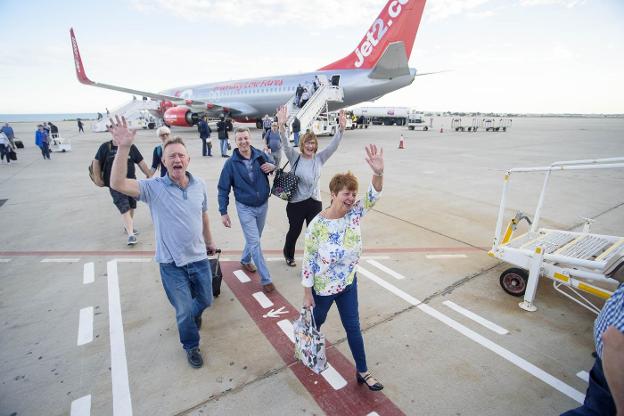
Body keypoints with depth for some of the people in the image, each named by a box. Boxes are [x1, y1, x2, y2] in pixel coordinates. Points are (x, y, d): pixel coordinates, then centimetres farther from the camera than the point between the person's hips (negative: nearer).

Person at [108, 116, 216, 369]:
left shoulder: (199, 185, -3)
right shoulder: (154, 187, -14)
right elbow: (118, 184, -31)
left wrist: (209, 241, 21)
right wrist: (123, 148, -41)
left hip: (199, 257, 4)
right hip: (171, 263, -3)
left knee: (205, 300, 22)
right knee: (184, 311, 11)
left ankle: (192, 315, 59)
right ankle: (191, 346, 41)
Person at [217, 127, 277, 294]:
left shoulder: (261, 156, -8)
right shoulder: (231, 163, -13)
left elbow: (275, 165, 10)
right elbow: (223, 189, -7)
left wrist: (273, 167, -15)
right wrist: (223, 212, -10)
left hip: (263, 205, 4)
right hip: (245, 208, -3)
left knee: (254, 238, 21)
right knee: (255, 242, -5)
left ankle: (245, 259, 49)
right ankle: (266, 279, 6)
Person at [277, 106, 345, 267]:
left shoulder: (319, 158, 1)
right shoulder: (295, 157, -5)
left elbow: (333, 145, -11)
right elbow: (285, 144, -21)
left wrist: (341, 128, -26)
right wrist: (282, 126, -38)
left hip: (315, 202, 2)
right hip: (296, 203, -2)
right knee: (294, 231, 17)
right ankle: (289, 255, 45)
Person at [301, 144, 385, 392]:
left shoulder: (354, 214, -12)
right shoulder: (318, 224, -25)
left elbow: (372, 196, -28)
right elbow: (308, 259, -18)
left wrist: (378, 173, -49)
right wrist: (307, 294, -12)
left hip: (349, 283, 4)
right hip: (323, 286, -4)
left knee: (353, 327, 17)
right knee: (316, 321, 23)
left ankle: (362, 372, 36)